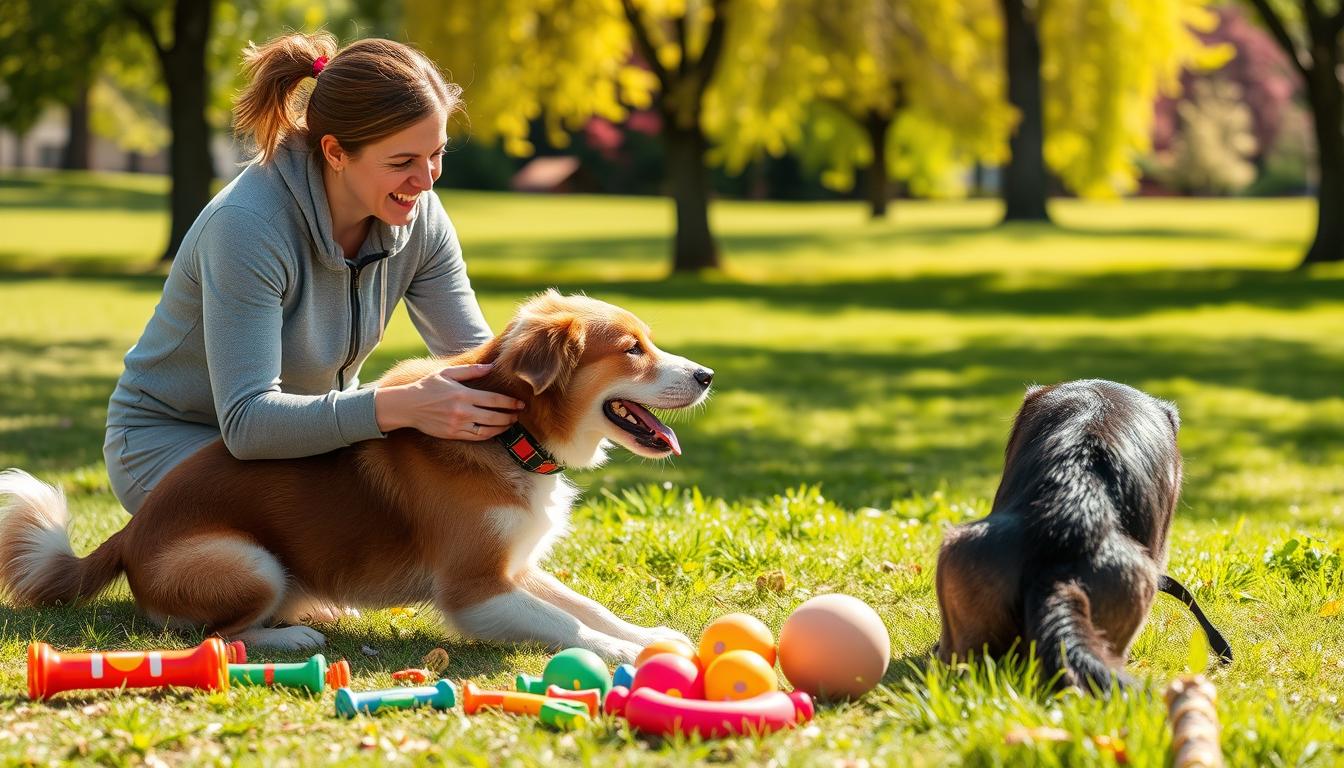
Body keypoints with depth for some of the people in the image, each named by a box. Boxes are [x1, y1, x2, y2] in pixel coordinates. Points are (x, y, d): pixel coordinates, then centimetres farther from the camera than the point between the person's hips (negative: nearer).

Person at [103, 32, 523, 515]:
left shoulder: (417, 214, -11)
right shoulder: (247, 226, -31)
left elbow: (474, 351, -5)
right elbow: (246, 422, -36)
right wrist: (400, 407, -48)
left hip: (307, 429, 6)